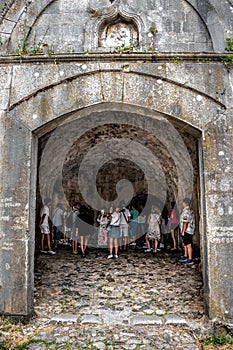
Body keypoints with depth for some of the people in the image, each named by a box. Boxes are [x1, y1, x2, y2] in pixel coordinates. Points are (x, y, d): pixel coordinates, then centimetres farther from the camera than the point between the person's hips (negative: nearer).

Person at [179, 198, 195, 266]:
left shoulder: (186, 211, -19)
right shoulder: (190, 210, 14)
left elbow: (185, 222, -24)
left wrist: (183, 231, -21)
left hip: (187, 231, -11)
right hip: (189, 230, 11)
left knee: (188, 245, -7)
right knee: (185, 244, 21)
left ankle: (190, 260, -3)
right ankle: (185, 257, 32)